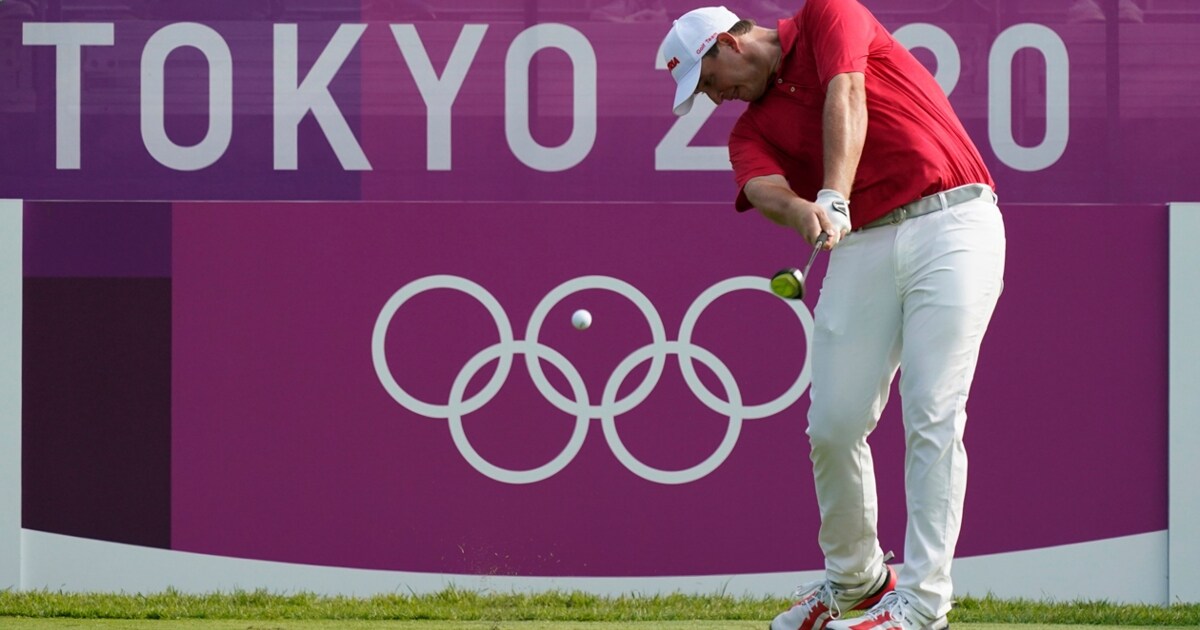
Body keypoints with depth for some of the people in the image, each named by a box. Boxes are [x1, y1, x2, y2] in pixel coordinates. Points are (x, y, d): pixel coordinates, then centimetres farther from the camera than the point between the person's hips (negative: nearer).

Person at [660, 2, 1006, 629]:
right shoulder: (751, 127, 15)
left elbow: (845, 98, -11)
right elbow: (764, 188, -7)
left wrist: (834, 200, -26)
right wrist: (802, 212, -32)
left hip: (953, 222, -5)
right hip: (862, 247, 5)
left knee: (932, 416, -11)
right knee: (833, 425, -1)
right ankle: (855, 578, 19)